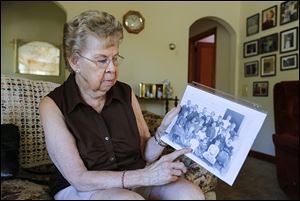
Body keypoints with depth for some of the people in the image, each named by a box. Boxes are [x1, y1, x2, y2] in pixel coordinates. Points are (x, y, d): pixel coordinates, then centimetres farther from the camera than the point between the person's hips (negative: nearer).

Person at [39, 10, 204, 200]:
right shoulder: (53, 105, -12)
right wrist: (146, 177, -26)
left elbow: (145, 154, 2)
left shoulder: (126, 93, -2)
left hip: (134, 180, 4)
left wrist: (163, 131, -18)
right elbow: (79, 179, -18)